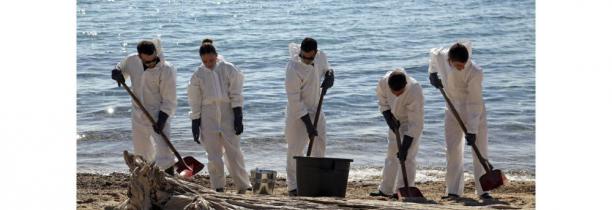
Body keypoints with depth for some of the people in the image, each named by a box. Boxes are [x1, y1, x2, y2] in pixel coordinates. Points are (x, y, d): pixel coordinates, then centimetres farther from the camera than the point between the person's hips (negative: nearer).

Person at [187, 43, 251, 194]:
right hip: (208, 116, 2)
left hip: (228, 113, -1)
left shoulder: (228, 69, -1)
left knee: (233, 152, -3)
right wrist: (195, 127, 2)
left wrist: (238, 119, -8)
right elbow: (195, 103, 5)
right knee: (213, 155, 2)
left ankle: (243, 187, 4)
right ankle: (218, 189, 9)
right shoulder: (198, 75, 3)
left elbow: (236, 96, -2)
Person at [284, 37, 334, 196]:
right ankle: (293, 187, 2)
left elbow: (326, 68, 17)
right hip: (298, 112, -6)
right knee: (295, 149, -6)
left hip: (316, 109, 6)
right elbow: (295, 101, -24)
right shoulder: (293, 68, -26)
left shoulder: (321, 56, -7)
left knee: (320, 143, 10)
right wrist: (308, 124, -25)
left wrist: (330, 75, -9)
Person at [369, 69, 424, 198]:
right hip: (396, 122, 5)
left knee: (408, 156, -14)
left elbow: (414, 124, -33)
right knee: (391, 155, 11)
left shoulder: (415, 92, -37)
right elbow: (383, 103, -2)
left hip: (411, 121, -5)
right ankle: (385, 190, 18)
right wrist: (390, 120, -16)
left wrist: (404, 148, -34)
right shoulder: (383, 83, -25)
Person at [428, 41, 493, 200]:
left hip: (474, 113, -4)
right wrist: (432, 73, 5)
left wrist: (472, 130, -29)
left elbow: (474, 103, -29)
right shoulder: (441, 56, -20)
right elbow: (433, 53, 10)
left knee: (480, 149, -5)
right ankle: (454, 191, 4)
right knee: (453, 150, 1)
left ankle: (483, 190, 1)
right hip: (453, 111, 4)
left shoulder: (475, 72, -31)